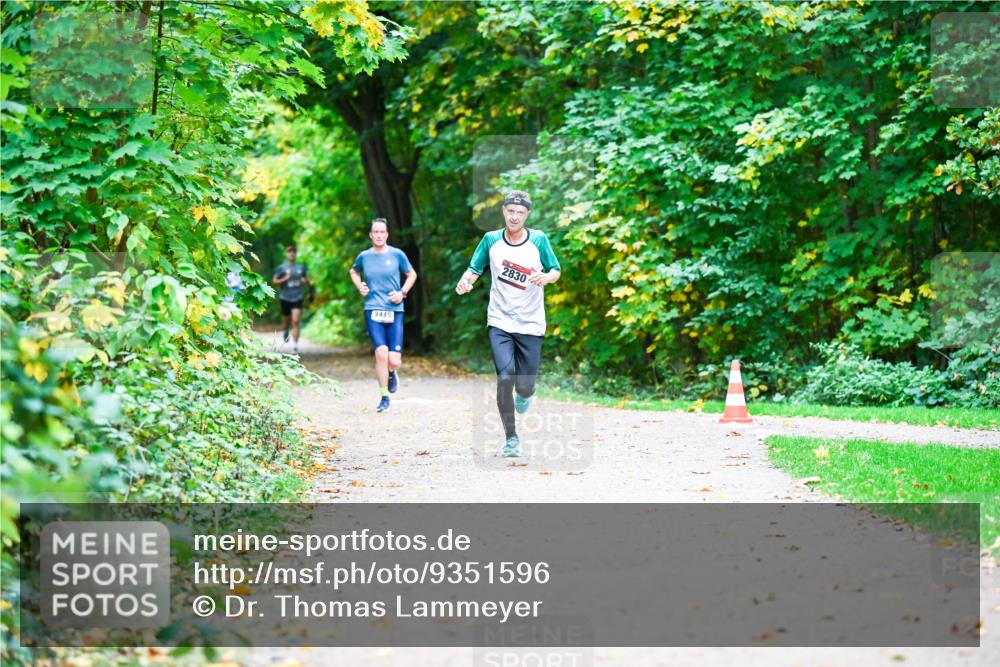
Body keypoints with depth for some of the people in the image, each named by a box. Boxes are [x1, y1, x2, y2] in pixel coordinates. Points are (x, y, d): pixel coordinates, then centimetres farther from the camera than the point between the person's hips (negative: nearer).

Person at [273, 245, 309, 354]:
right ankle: (286, 332, 49)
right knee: (286, 320, 13)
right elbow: (275, 281, -2)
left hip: (297, 297, 0)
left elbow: (307, 280, 20)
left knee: (295, 322, -11)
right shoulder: (281, 267, -1)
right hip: (285, 297, 0)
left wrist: (305, 280, 1)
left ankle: (295, 346, -13)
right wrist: (285, 279, -16)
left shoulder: (301, 267, 6)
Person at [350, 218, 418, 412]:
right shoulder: (364, 256, 5)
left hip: (394, 311, 0)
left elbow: (412, 275, 15)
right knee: (381, 354, -16)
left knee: (394, 361, -6)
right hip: (373, 310, 0)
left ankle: (392, 373, 33)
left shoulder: (397, 254, 1)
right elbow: (353, 272, 27)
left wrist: (402, 292, -1)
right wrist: (359, 287, 8)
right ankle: (384, 398, -2)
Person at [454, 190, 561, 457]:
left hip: (531, 325, 0)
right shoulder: (491, 240, 1)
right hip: (500, 322, 0)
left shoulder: (539, 240, -1)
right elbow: (475, 268, 6)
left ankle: (524, 394, 41)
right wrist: (465, 281, -16)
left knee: (524, 386, 0)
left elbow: (555, 271, 4)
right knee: (505, 377, -17)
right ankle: (511, 438, -2)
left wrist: (546, 277, -20)